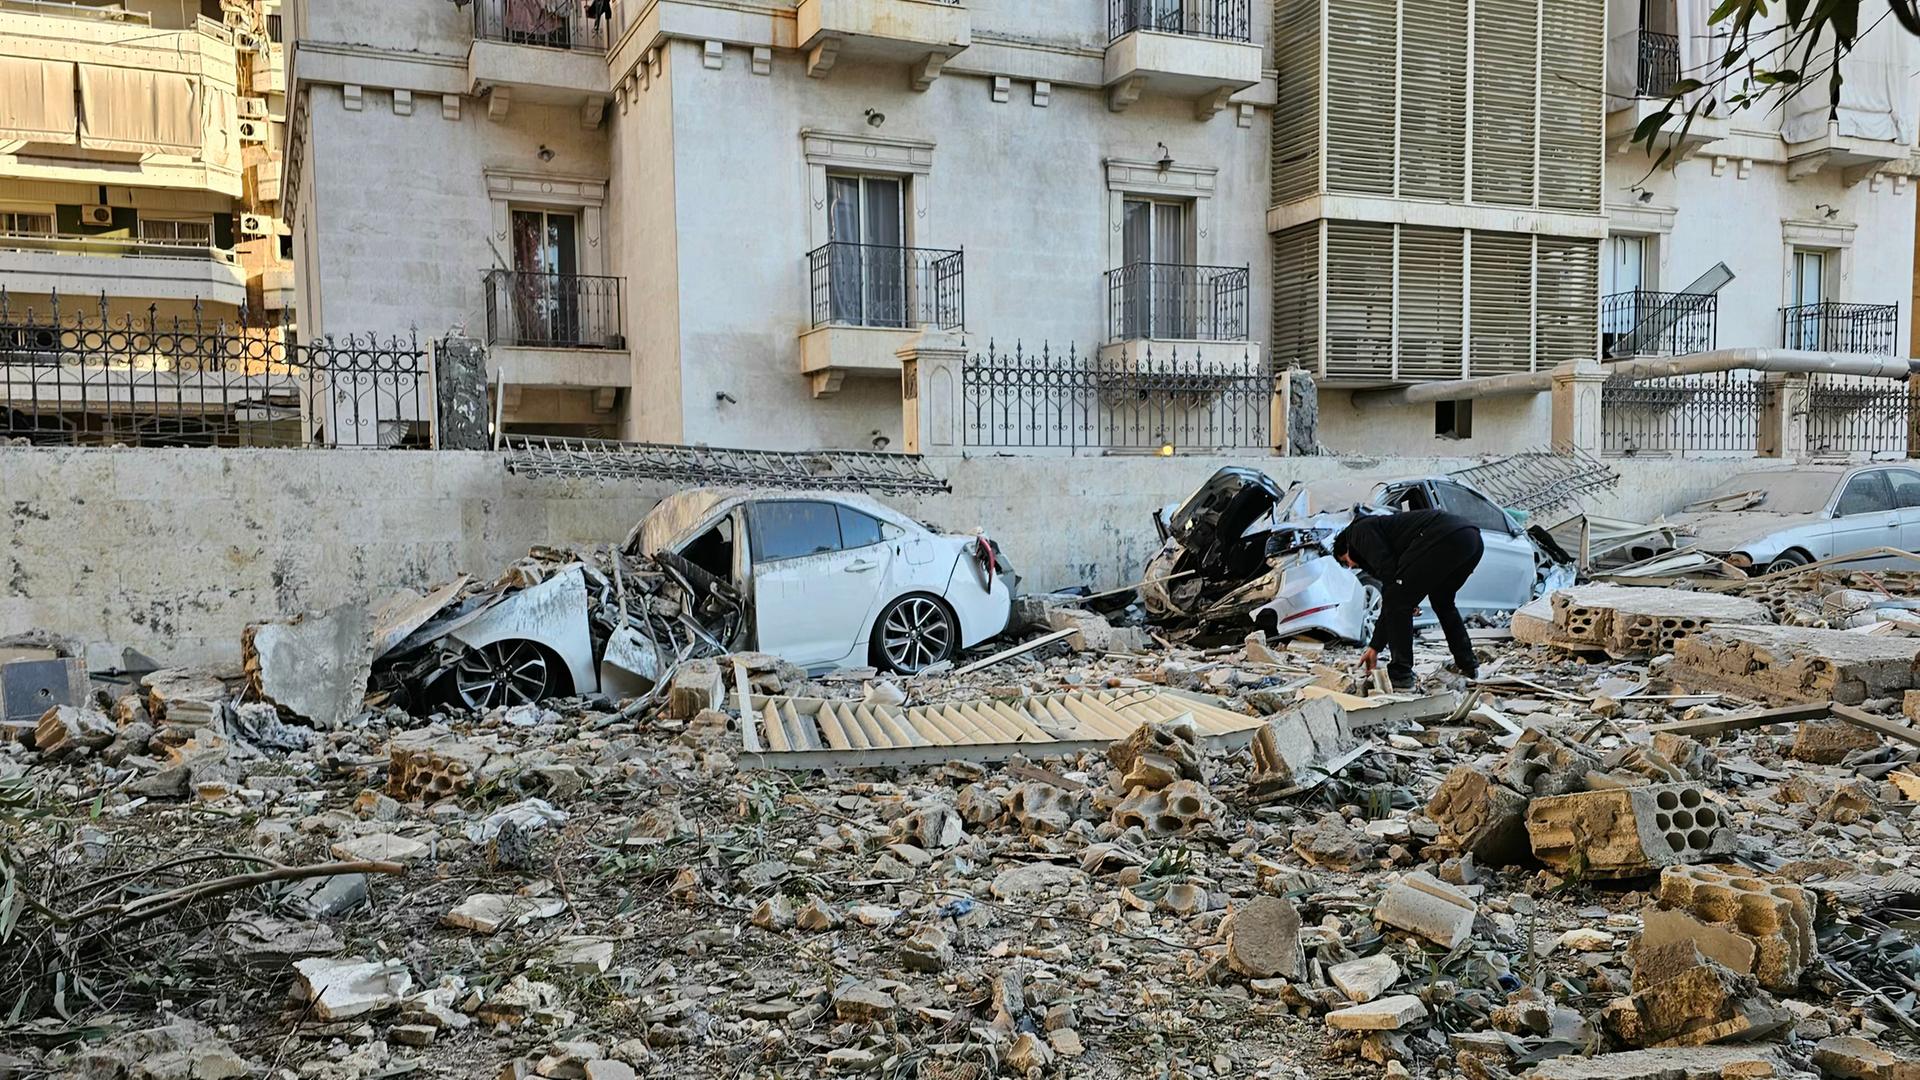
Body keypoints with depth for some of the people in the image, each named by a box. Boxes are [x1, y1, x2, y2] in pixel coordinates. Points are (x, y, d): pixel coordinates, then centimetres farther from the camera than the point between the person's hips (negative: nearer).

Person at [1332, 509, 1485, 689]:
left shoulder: (1360, 530, 13)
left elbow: (1387, 571, -4)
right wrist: (1375, 647, 41)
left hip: (1443, 538, -10)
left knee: (1397, 601, 1)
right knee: (1442, 602, 32)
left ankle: (1400, 674, 2)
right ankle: (1468, 665, 33)